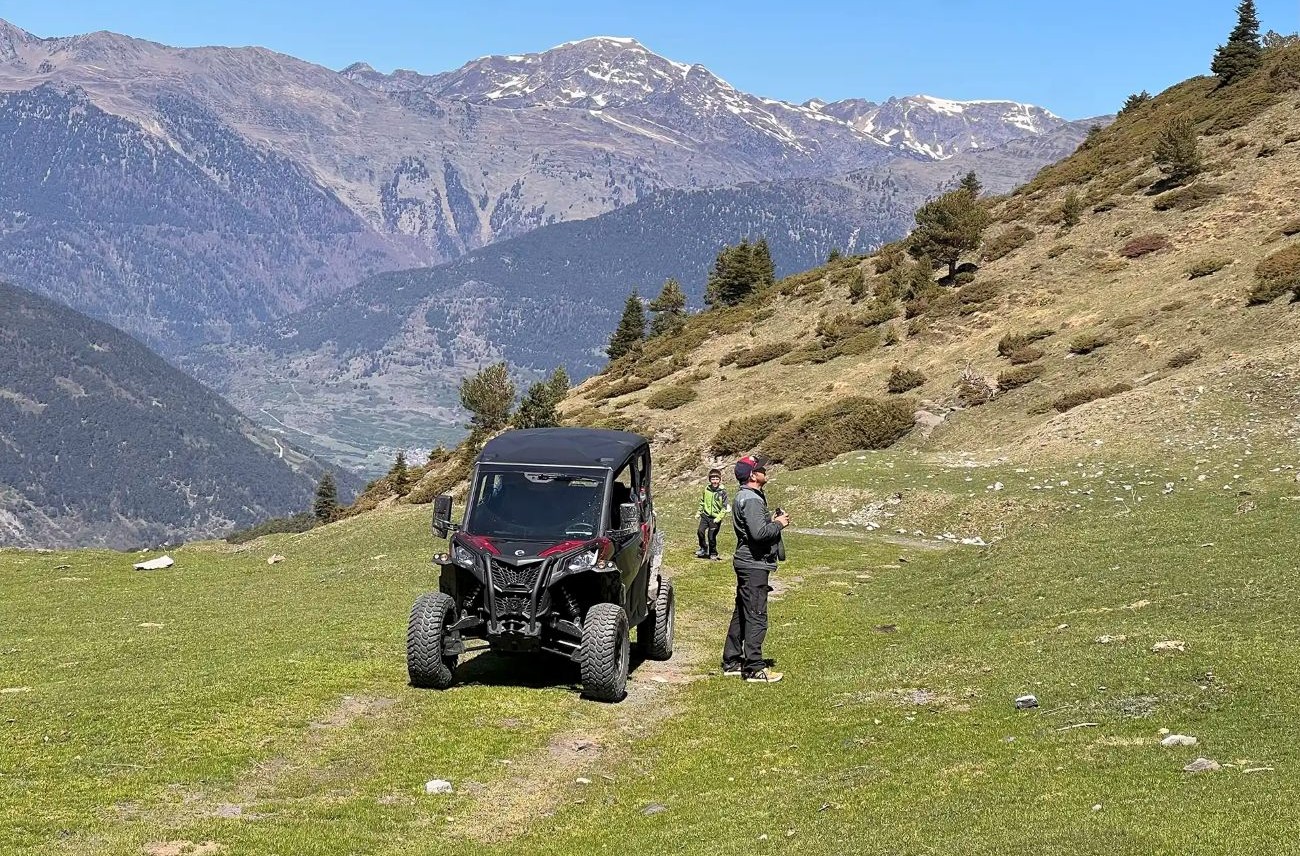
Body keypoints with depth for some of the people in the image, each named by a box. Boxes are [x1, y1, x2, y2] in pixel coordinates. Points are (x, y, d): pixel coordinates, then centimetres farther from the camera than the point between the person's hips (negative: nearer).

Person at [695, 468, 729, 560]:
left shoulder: (722, 491, -11)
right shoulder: (706, 489, 1)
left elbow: (725, 507, -9)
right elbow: (702, 501, 17)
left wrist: (719, 518, -16)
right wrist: (699, 512, 15)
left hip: (715, 518, -3)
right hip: (705, 515, 3)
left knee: (711, 537, 0)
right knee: (700, 531, -13)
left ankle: (713, 554, 21)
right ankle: (703, 549, 10)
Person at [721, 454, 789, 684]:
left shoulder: (745, 497, 16)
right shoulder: (751, 500, -18)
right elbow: (759, 532, -27)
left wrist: (774, 521, 8)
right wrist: (778, 524, -12)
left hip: (747, 563, 11)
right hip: (754, 565, -11)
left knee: (742, 614, 16)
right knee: (756, 617, -7)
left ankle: (732, 662, 22)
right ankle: (754, 668, -5)